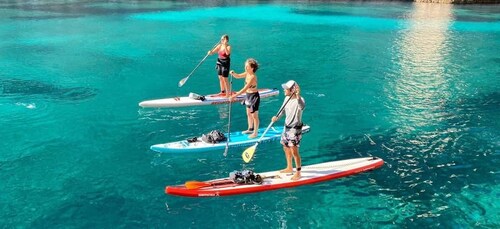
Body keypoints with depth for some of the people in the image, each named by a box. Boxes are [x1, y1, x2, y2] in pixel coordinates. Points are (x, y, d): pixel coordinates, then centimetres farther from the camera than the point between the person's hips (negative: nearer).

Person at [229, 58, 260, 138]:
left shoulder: (253, 77, -28)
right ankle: (250, 129, 39)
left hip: (254, 96, -9)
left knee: (254, 115, 3)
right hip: (248, 95, 9)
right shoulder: (247, 74, -2)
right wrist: (233, 73, -14)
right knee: (248, 114, 22)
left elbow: (244, 89, -33)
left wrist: (234, 96, -34)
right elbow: (238, 76, 10)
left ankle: (255, 133, 16)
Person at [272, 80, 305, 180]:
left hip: (295, 129, -9)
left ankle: (298, 173, 8)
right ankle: (289, 168, 39)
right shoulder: (287, 98, 2)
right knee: (286, 148, 20)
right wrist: (277, 117, -5)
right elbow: (283, 109, 13)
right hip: (287, 127, 9)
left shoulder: (299, 100, -23)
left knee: (294, 151, -8)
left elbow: (302, 107, -47)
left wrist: (298, 97, -65)